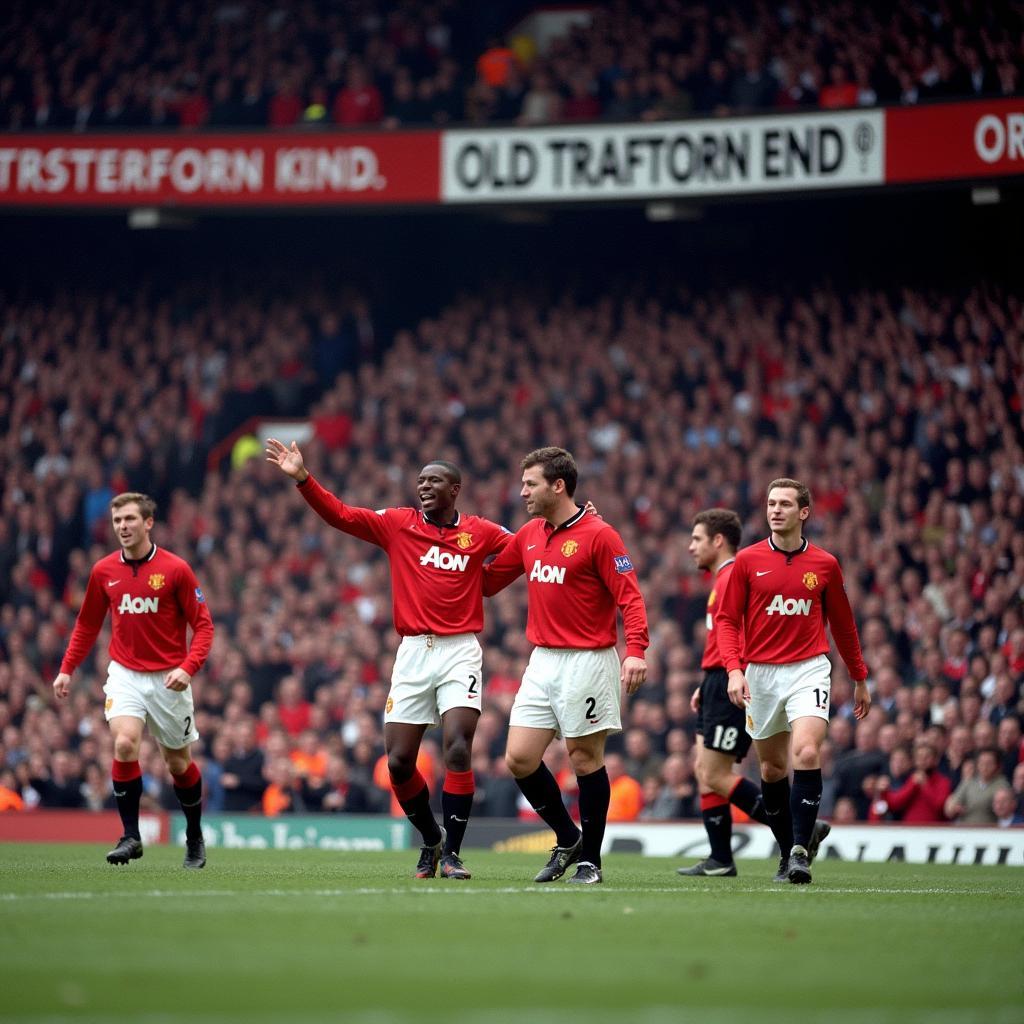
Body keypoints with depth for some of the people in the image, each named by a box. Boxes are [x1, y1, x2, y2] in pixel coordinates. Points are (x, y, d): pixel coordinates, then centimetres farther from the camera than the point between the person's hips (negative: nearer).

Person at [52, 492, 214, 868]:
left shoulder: (176, 569, -8)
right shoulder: (103, 571, 1)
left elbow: (203, 624, -7)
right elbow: (87, 625, 14)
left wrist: (187, 668, -21)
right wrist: (67, 669, 6)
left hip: (168, 679, -1)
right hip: (125, 675, 1)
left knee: (179, 763, 8)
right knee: (124, 743, -23)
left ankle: (195, 839, 29)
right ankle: (130, 836, -16)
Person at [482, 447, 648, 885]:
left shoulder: (599, 535, -10)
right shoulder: (528, 536, 11)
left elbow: (630, 597, -14)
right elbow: (486, 581, 21)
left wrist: (636, 650, -27)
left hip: (587, 663, -7)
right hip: (542, 662, 7)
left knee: (585, 759, -1)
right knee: (519, 758, 1)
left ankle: (589, 860, 10)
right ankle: (567, 839, 19)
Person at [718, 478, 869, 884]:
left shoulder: (825, 564, 4)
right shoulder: (747, 561, 1)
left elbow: (842, 624, 14)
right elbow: (727, 620, 2)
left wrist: (860, 679, 18)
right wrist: (734, 669, -13)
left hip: (808, 669, -1)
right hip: (761, 673, 1)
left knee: (806, 752, -21)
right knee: (772, 767, 7)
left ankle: (800, 851, -19)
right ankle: (787, 851, 21)